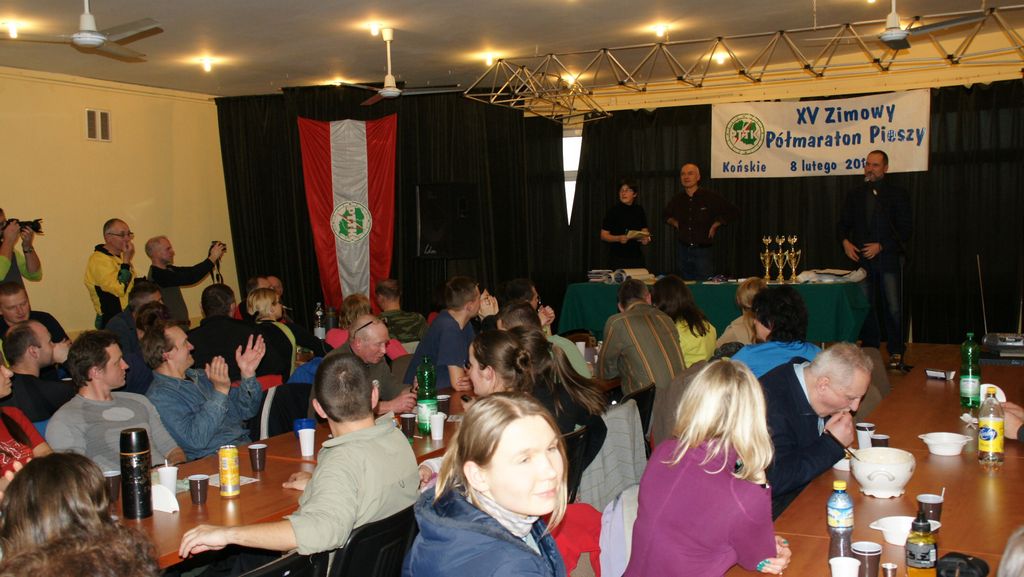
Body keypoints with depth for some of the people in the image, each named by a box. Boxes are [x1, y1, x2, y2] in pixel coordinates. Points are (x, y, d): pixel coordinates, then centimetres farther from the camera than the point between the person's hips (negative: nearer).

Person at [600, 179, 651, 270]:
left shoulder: (639, 210, 8)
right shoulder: (613, 210, -4)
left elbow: (645, 231, 15)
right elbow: (604, 235, -4)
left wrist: (646, 239, -7)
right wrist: (619, 238, -20)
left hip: (637, 256, 4)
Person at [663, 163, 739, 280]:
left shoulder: (710, 197, -5)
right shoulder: (677, 199, 6)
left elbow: (733, 212, 4)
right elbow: (666, 214, 28)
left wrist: (716, 224, -3)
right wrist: (673, 222, 9)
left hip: (702, 250, -4)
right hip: (682, 250, 4)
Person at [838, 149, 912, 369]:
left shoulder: (897, 194, 2)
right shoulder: (855, 194, 13)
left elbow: (905, 228, -1)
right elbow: (844, 223, 18)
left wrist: (881, 246, -11)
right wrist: (845, 241, -3)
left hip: (888, 257, -3)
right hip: (862, 258, 3)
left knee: (893, 307, -5)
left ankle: (896, 353, 4)